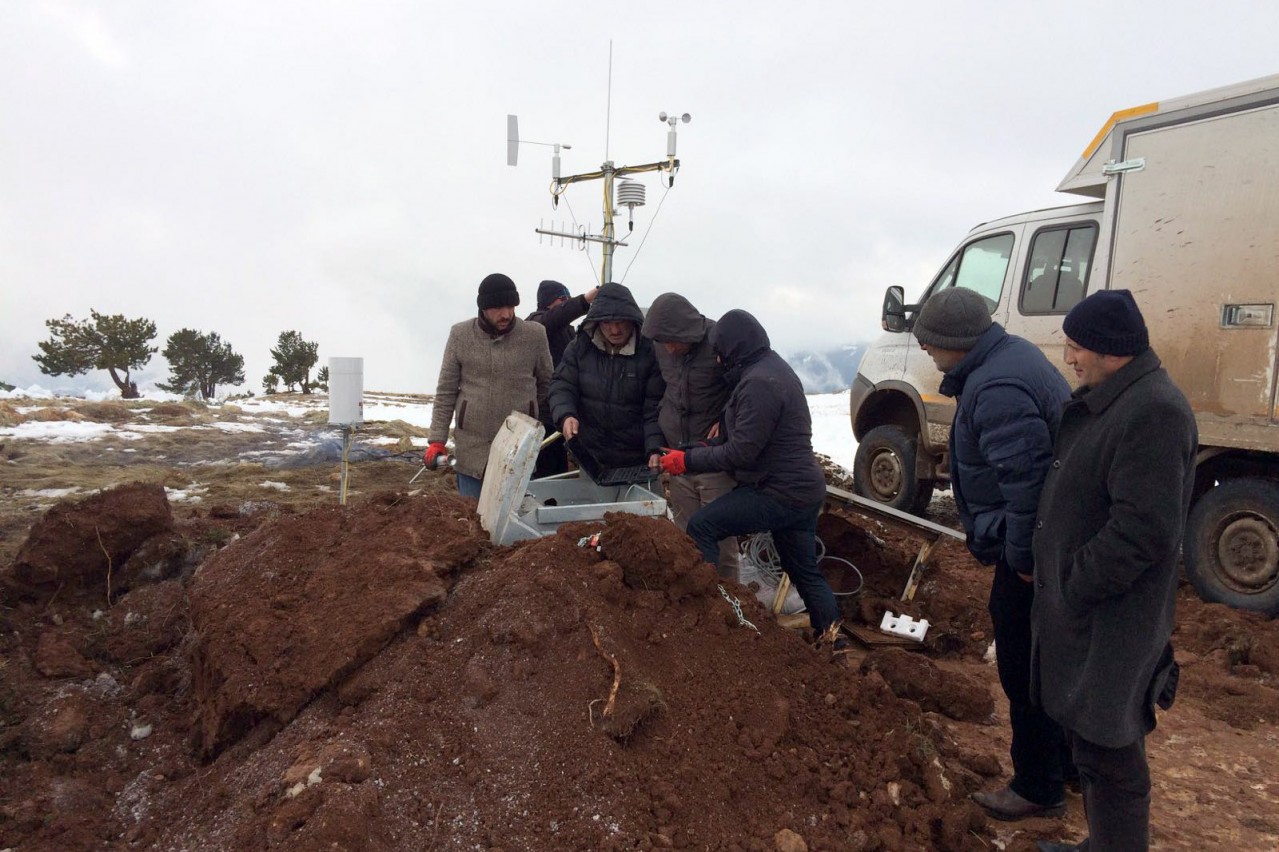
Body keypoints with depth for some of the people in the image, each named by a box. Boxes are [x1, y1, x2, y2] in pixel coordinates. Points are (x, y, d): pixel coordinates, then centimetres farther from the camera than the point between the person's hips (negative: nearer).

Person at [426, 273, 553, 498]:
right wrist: (437, 440, -2)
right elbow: (446, 393, 2)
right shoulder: (460, 335, -3)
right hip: (471, 451, 0)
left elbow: (546, 384, 11)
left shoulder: (535, 335, -4)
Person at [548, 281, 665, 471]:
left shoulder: (650, 350, -12)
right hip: (590, 455, 3)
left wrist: (655, 449, -22)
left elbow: (655, 407, -12)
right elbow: (562, 385, 2)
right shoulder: (581, 346, -2)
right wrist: (565, 415, -18)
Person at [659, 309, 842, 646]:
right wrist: (689, 453, 9)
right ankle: (833, 641, 28)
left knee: (700, 526, -10)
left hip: (779, 492, -11)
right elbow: (742, 438, 16)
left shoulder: (759, 382, -20)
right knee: (805, 571, 19)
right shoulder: (772, 367, 14)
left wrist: (689, 461, -12)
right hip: (803, 489, 11)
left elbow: (742, 451, -22)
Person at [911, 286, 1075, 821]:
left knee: (1024, 669, 4)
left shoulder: (996, 389, -27)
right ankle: (1068, 763, 41)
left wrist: (1023, 557, -21)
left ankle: (1038, 789, 20)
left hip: (1030, 554, -11)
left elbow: (1026, 479, -31)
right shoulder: (1010, 355, 8)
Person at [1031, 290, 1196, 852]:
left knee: (1106, 753, 3)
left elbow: (1143, 530, -27)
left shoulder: (1154, 412, -22)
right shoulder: (1106, 401, 10)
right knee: (1090, 738, 22)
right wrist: (1061, 586, 16)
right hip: (1079, 613, 10)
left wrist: (1073, 590, -18)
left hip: (1110, 622, -10)